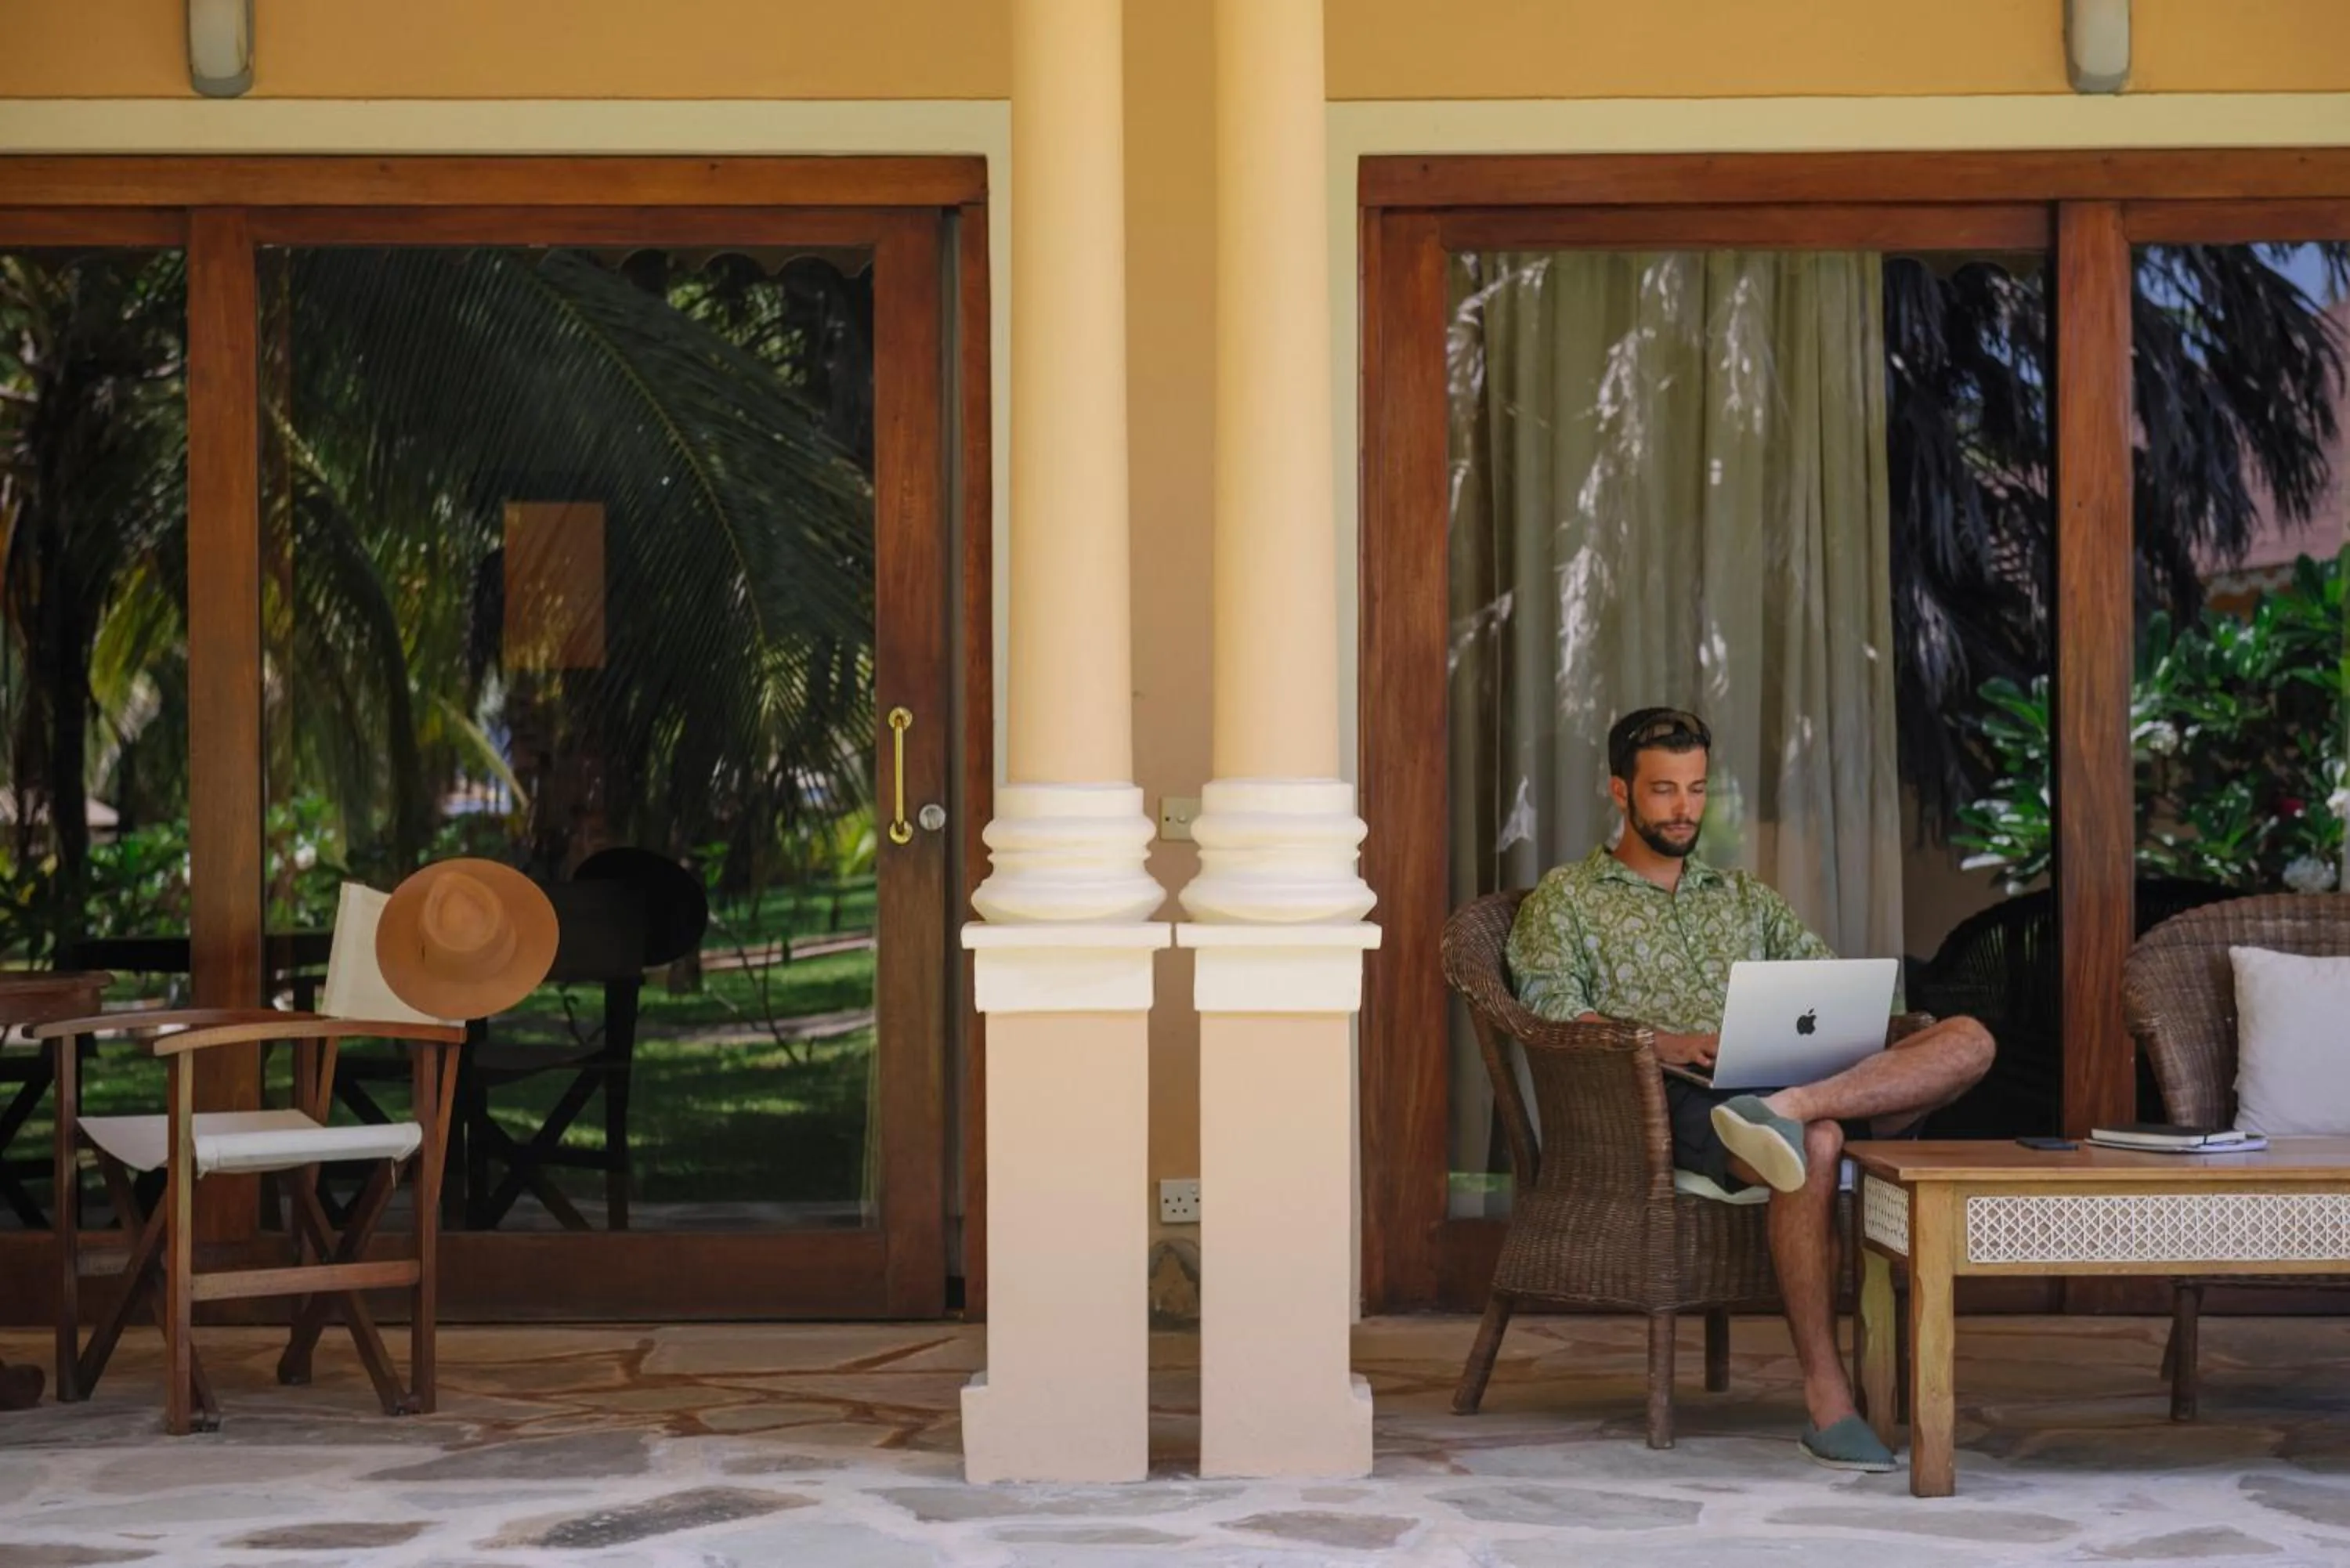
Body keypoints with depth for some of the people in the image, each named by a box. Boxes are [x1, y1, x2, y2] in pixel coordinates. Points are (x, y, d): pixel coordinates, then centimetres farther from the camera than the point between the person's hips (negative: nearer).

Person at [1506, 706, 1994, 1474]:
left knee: (1968, 1039, -20)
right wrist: (1660, 1044, -18)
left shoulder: (1746, 898, 32)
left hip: (1794, 1075, 5)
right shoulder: (1564, 900, 17)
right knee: (1816, 1145, -39)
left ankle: (1790, 1107, -45)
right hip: (1672, 1100, -5)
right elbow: (1553, 1013, -1)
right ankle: (1826, 1399, -39)